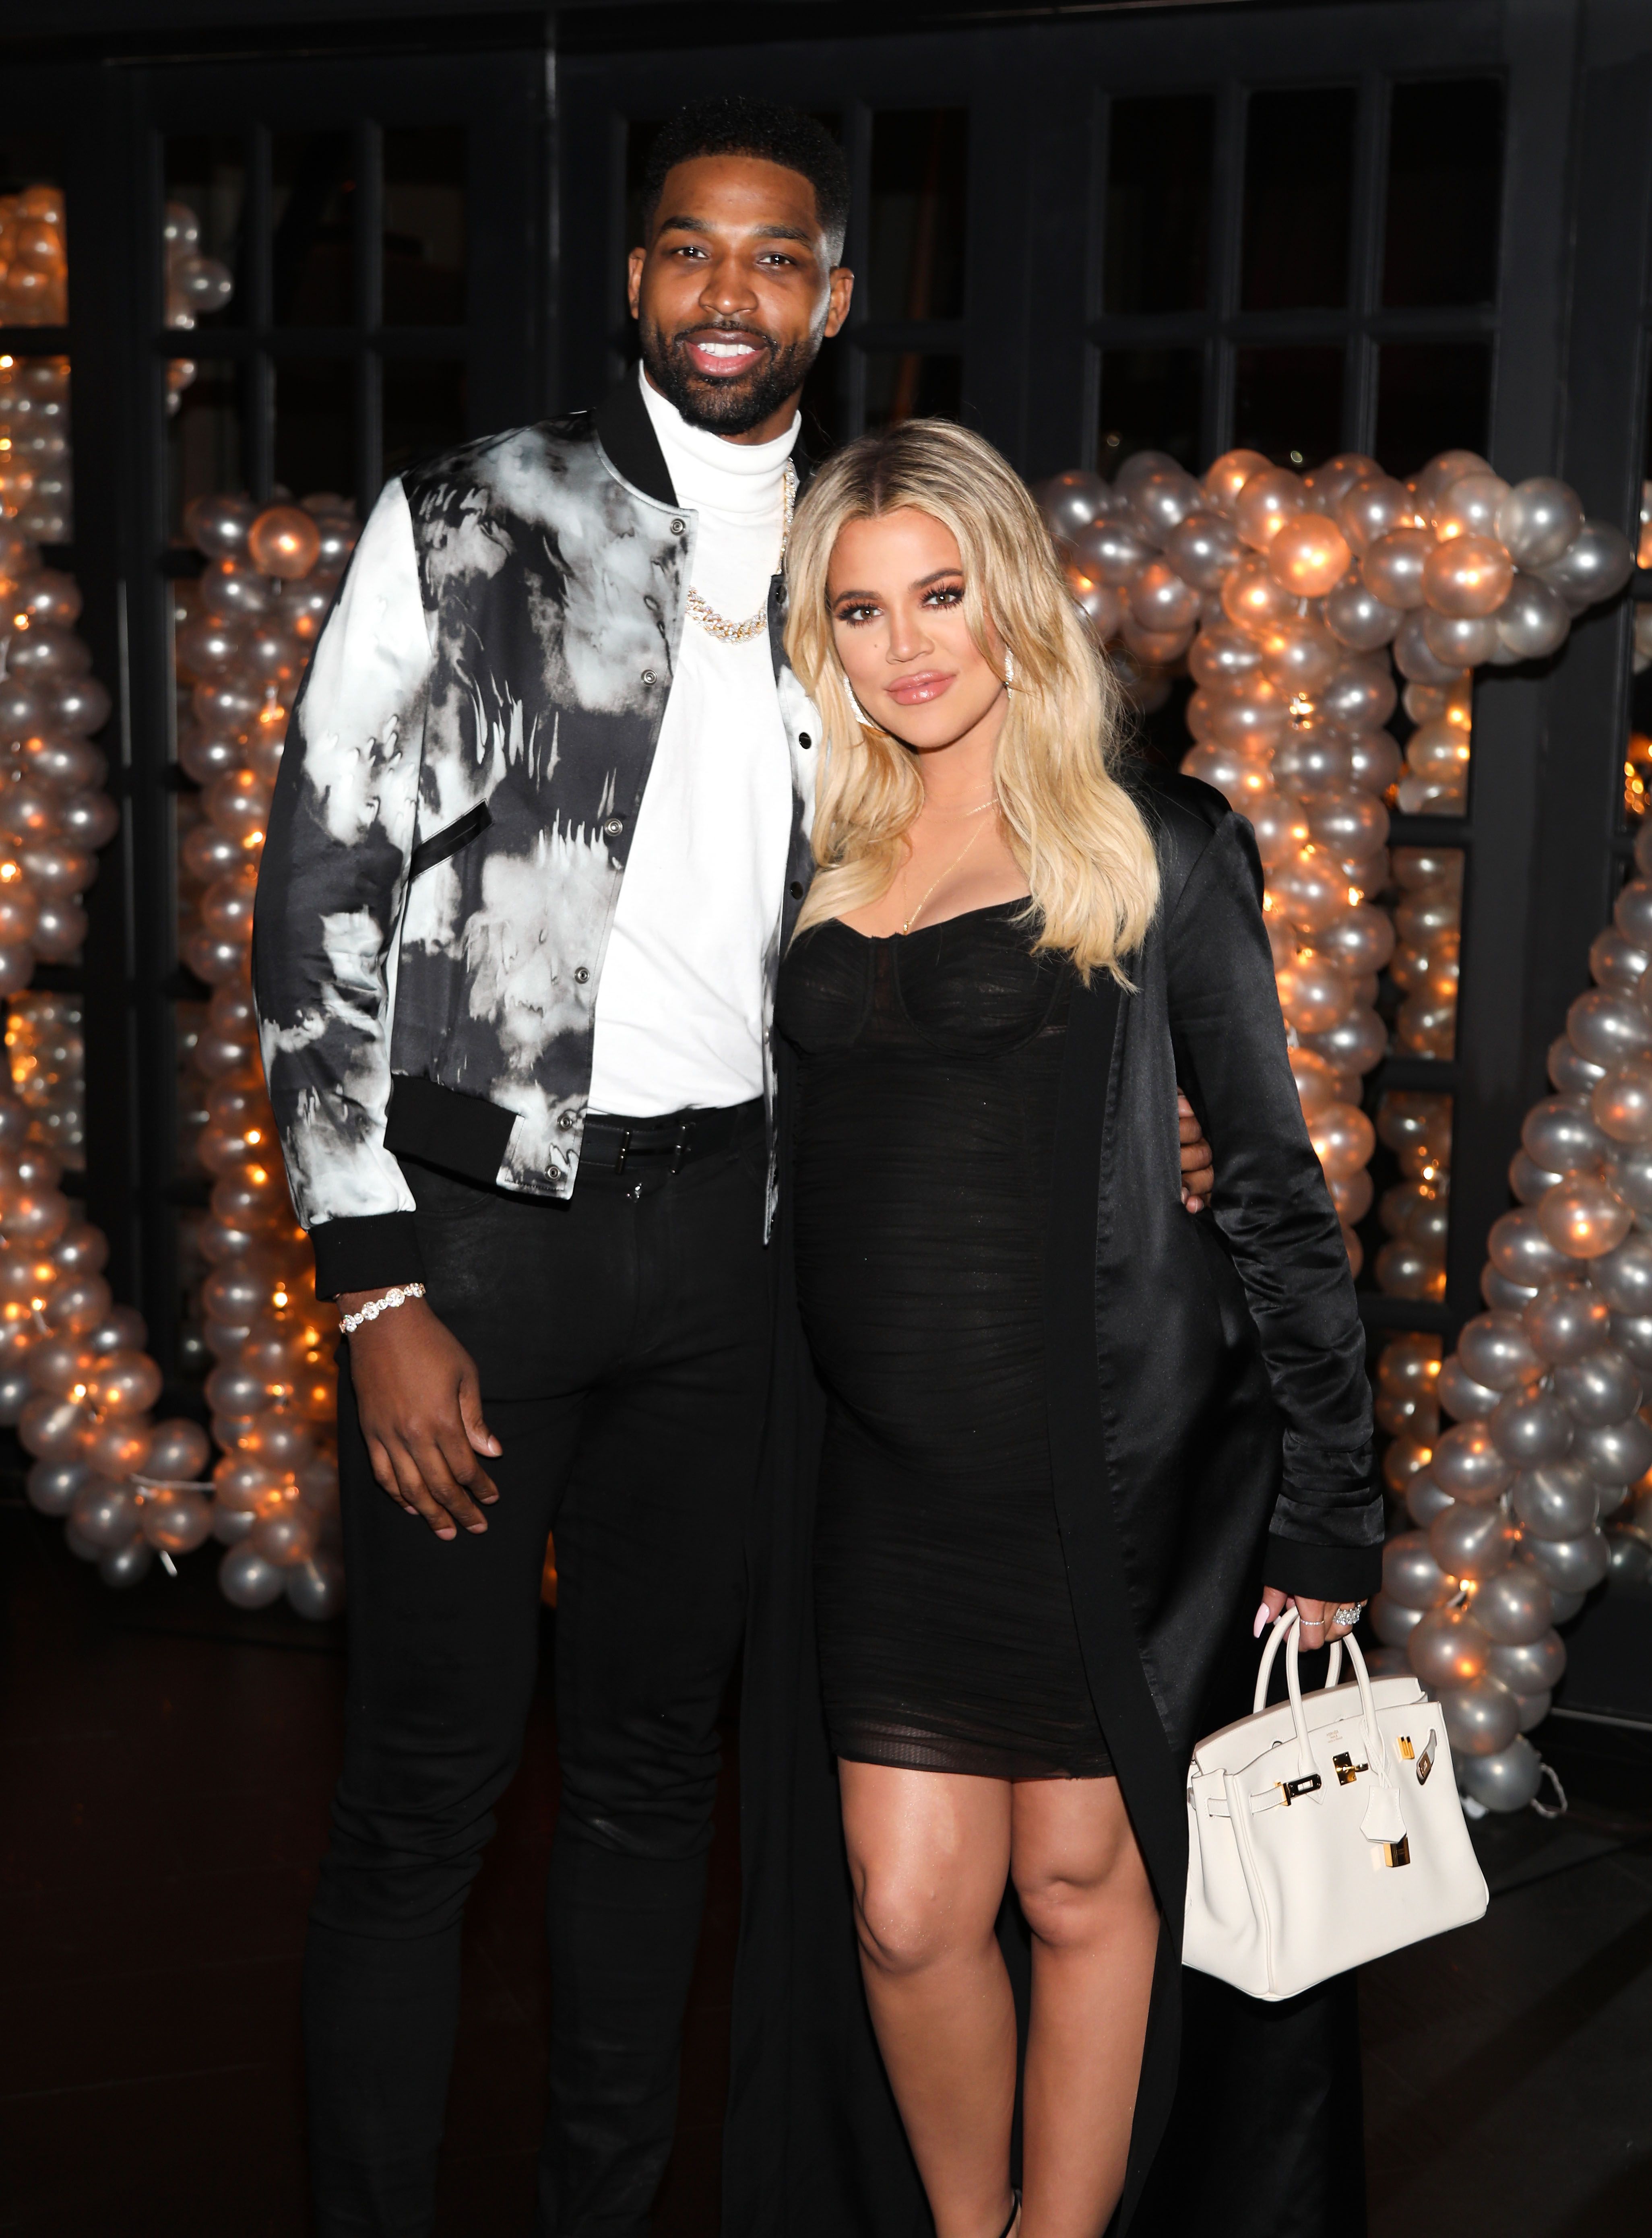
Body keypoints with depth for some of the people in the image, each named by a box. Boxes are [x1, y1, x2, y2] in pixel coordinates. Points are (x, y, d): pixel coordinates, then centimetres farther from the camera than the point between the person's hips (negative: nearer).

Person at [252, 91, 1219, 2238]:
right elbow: (320, 899, -8)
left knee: (652, 1763, 14)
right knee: (425, 1784, 2)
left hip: (718, 1231, 4)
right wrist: (378, 1292, -13)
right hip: (475, 1217, -4)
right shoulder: (468, 524, -5)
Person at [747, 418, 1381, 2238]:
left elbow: (1274, 1186, -1)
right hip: (890, 1463, 3)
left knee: (1085, 1878, 7)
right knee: (911, 1912, 2)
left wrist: (1328, 1505, -3)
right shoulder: (818, 865, 10)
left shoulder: (1155, 854, -1)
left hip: (1110, 1453, -3)